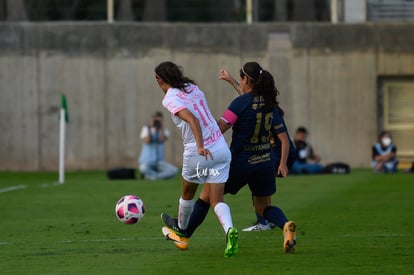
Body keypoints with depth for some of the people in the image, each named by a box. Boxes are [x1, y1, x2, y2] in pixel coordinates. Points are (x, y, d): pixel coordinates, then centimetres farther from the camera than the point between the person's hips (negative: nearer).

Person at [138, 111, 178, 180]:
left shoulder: (165, 131, 6)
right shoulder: (146, 128, 0)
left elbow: (163, 139, -16)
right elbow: (146, 141, -17)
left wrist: (161, 127, -19)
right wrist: (150, 128, -16)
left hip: (159, 161, 3)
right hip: (146, 161, -3)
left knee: (174, 170, -24)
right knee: (144, 168, -41)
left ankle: (151, 176, -16)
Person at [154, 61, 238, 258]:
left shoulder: (170, 99, -11)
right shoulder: (193, 88, 10)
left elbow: (192, 119, -26)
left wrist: (200, 146, -35)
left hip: (198, 153, -5)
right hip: (221, 148, 5)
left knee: (187, 193, 23)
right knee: (216, 199, 4)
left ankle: (181, 230, 46)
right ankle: (229, 230, -24)